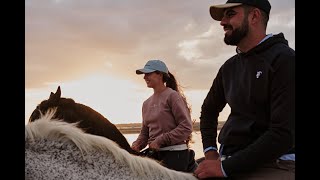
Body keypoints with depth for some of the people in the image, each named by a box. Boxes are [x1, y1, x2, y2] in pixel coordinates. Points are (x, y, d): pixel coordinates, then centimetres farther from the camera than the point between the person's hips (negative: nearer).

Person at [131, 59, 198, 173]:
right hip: (155, 153, 7)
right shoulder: (146, 103, 11)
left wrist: (161, 140, -18)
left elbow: (186, 127, -15)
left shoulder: (172, 96, -9)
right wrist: (137, 145, -3)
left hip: (175, 153, -7)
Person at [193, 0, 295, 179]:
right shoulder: (229, 67, 10)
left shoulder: (284, 59, -10)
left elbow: (284, 134, -18)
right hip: (227, 161, 7)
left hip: (273, 164, -6)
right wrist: (210, 151, 10)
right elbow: (209, 110, 25)